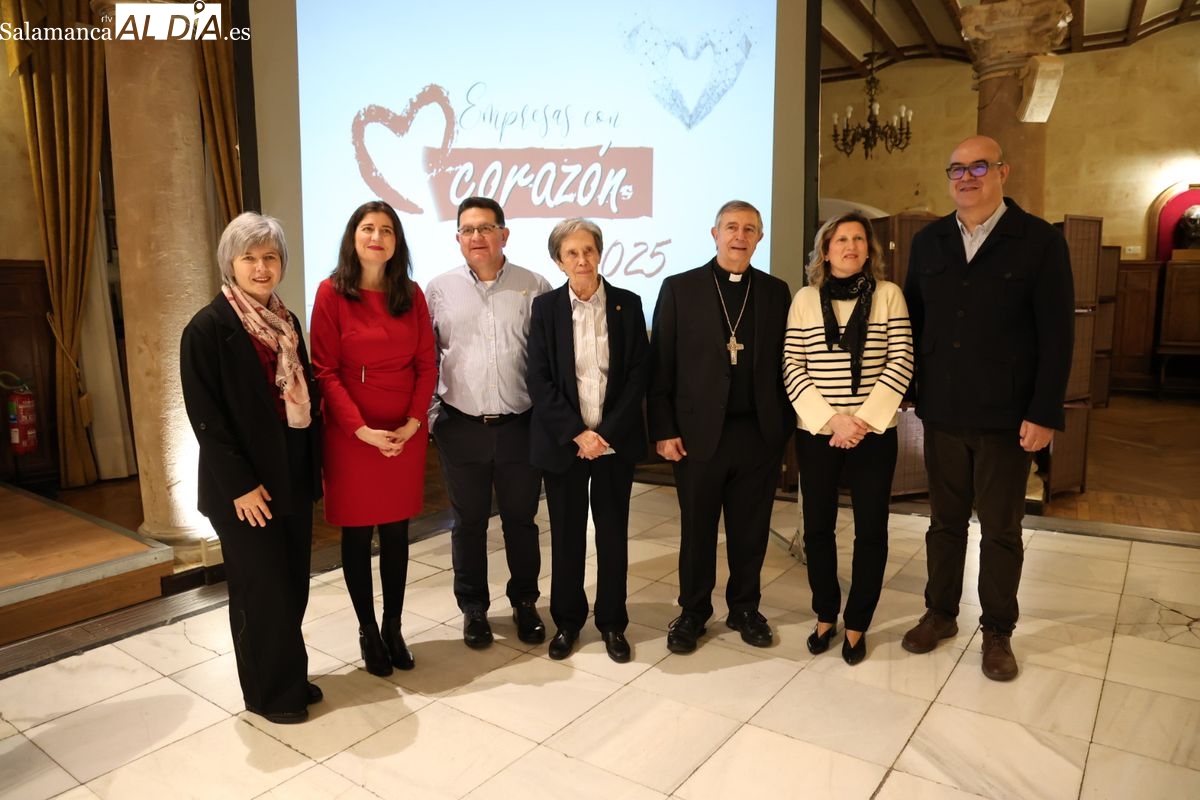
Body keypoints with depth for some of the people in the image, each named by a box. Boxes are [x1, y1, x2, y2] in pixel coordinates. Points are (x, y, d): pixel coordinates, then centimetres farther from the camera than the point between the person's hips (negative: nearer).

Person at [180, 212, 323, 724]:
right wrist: (240, 484, -17)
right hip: (244, 485, -6)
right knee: (263, 590, 4)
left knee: (292, 585, 13)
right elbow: (205, 416, -14)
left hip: (293, 476, 6)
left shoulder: (287, 323, 10)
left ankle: (290, 679, 30)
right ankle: (269, 693, 22)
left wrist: (316, 464, 8)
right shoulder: (207, 328, -10)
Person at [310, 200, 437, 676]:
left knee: (396, 534, 12)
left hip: (406, 434, 3)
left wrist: (412, 423, -9)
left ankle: (393, 628, 27)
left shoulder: (411, 295, 6)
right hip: (352, 435, -3)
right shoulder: (332, 293, -4)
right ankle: (367, 632, 25)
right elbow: (325, 371, -8)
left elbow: (426, 364, 4)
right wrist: (362, 429, -16)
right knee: (357, 535, 9)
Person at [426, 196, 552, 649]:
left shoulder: (535, 288, -1)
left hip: (520, 426, 0)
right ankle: (473, 608, 31)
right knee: (468, 523, 13)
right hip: (461, 428, 1)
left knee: (521, 520, 13)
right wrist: (426, 417, 0)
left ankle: (525, 603, 32)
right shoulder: (439, 290, 2)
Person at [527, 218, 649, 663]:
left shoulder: (627, 304, 2)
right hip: (563, 441, 0)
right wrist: (576, 433, -13)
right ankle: (567, 621, 27)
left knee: (613, 534, 10)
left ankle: (612, 623, 26)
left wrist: (607, 434, -11)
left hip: (615, 440, 1)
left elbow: (639, 374, -2)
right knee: (566, 535, 9)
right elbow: (539, 380, -4)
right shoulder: (546, 307, 1)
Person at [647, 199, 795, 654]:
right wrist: (663, 430, -7)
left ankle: (745, 608, 31)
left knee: (751, 529, 12)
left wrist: (785, 426, 2)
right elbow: (660, 366, -2)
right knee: (697, 529, 10)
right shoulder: (679, 288, 0)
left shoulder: (776, 292, 7)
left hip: (760, 433, 2)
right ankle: (693, 612, 27)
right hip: (699, 432, -2)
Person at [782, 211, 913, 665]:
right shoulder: (805, 299, 3)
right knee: (817, 528, 9)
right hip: (816, 433, 1)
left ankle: (857, 625, 23)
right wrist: (832, 419, -13)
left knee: (870, 531, 7)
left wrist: (865, 420, -14)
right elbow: (793, 368, -2)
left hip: (873, 434, 0)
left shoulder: (888, 295, 1)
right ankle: (825, 616, 28)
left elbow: (901, 363, -4)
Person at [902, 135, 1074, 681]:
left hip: (1007, 417, -3)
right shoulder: (928, 242, 7)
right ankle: (940, 613, 29)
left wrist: (1044, 413, -13)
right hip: (942, 413, 3)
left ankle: (997, 631, 24)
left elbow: (1056, 336, -7)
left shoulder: (1040, 241, -4)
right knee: (944, 521, 14)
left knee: (1001, 529, 9)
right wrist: (912, 392, 2)